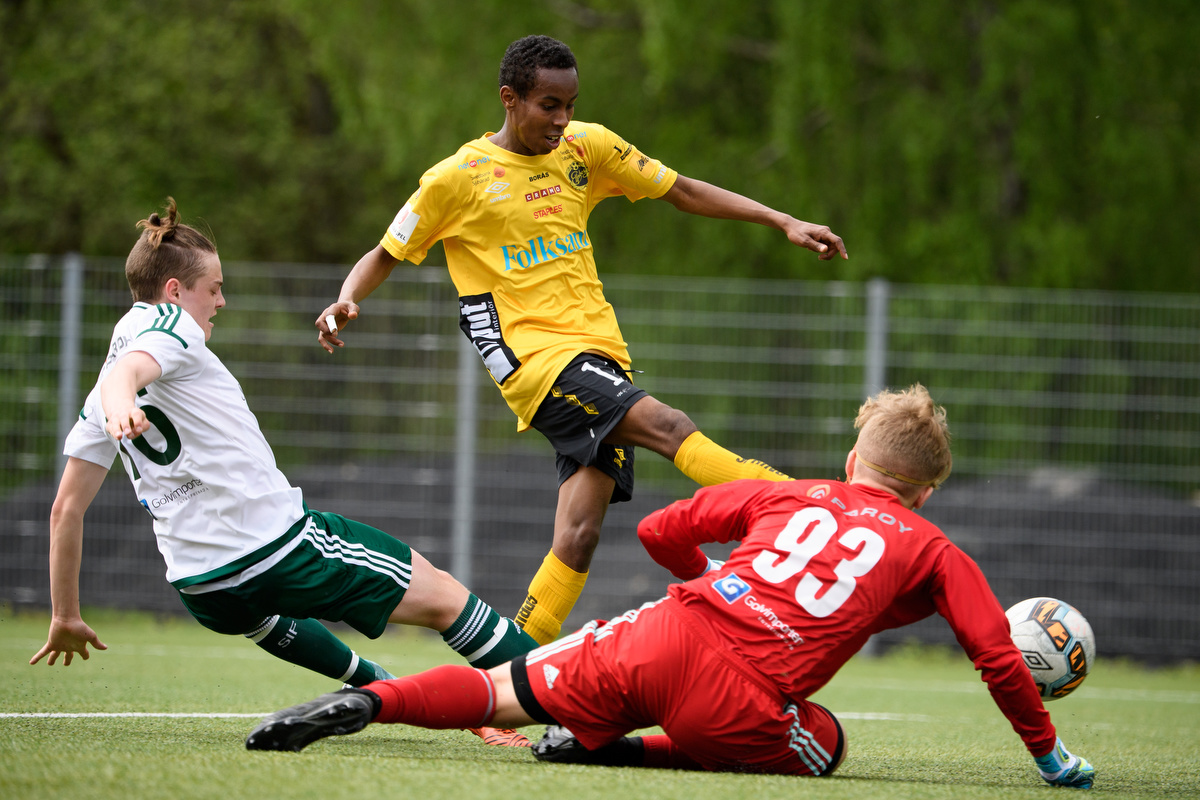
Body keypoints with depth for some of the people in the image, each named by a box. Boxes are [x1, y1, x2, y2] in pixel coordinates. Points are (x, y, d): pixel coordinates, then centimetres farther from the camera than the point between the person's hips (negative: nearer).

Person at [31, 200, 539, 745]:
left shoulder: (98, 399, 17)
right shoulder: (167, 323, -4)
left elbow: (66, 508, 16)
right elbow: (123, 374, -28)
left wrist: (66, 617, 22)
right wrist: (122, 408, -51)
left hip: (199, 590, 8)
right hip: (275, 545, -8)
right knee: (444, 597, 3)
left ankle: (376, 687, 58)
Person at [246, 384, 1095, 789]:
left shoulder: (785, 494, 24)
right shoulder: (935, 554, 15)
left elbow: (660, 532, 22)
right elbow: (999, 656, 8)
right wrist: (1049, 753, 21)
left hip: (663, 636, 4)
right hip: (740, 703, -4)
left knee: (499, 693, 17)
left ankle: (369, 701, -12)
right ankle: (611, 749, 6)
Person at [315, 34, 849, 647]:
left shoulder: (586, 148, 12)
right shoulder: (458, 178, 0)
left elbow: (684, 192, 19)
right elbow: (384, 256, 9)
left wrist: (785, 224, 12)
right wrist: (345, 302, -12)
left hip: (601, 356, 5)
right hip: (534, 359, -5)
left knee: (578, 537, -8)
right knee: (668, 426, -27)